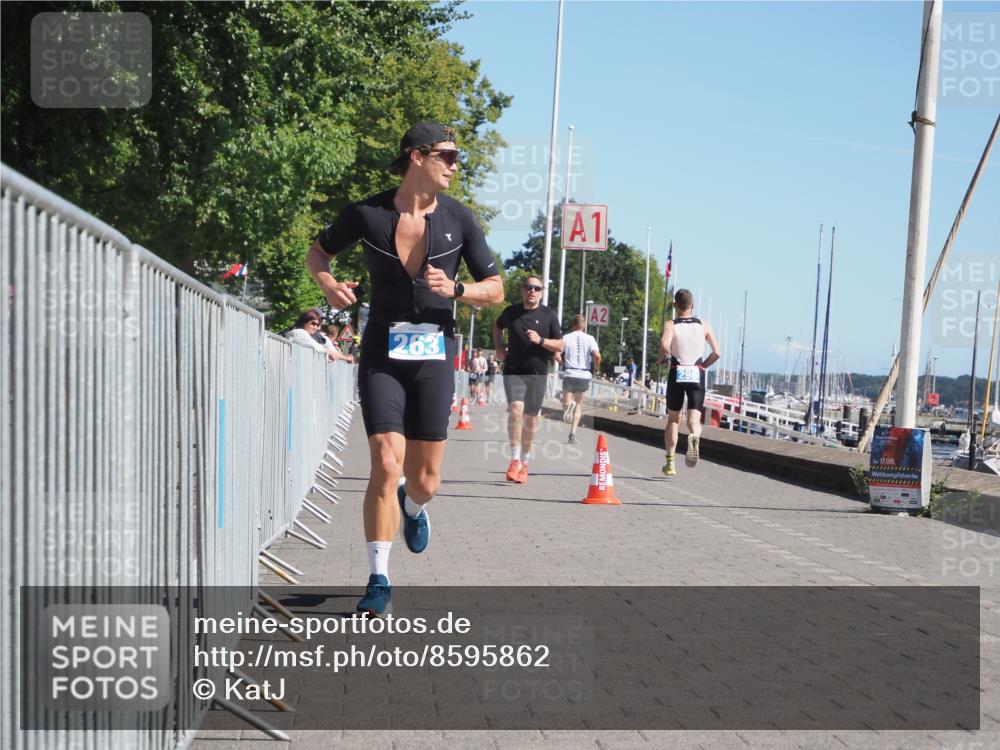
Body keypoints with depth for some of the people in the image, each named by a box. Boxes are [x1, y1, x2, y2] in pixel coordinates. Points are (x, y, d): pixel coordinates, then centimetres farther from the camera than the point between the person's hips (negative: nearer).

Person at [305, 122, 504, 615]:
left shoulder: (458, 219, 0)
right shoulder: (368, 214, -3)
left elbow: (496, 289, 5)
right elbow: (317, 253, 14)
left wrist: (456, 290, -15)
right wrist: (329, 284, -8)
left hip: (434, 356, 2)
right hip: (382, 356, -1)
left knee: (423, 482, 4)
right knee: (386, 467, -15)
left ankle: (414, 506, 42)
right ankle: (379, 580, -3)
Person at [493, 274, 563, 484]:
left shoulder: (549, 315, 0)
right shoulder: (511, 312, 4)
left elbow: (560, 346, 1)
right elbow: (497, 327, 26)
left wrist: (541, 340, -15)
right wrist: (498, 347, 11)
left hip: (537, 373, 1)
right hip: (513, 371, 0)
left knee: (531, 419, 6)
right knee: (516, 409, -22)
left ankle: (524, 463, 23)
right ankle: (515, 459, -14)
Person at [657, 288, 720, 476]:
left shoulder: (670, 324, -2)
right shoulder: (704, 326, 6)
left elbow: (664, 345, -21)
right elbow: (716, 353, 0)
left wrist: (661, 358, -1)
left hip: (677, 374, 0)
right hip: (697, 376, 0)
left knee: (673, 419, 15)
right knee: (694, 420, -3)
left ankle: (670, 463, 17)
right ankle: (694, 436, -39)